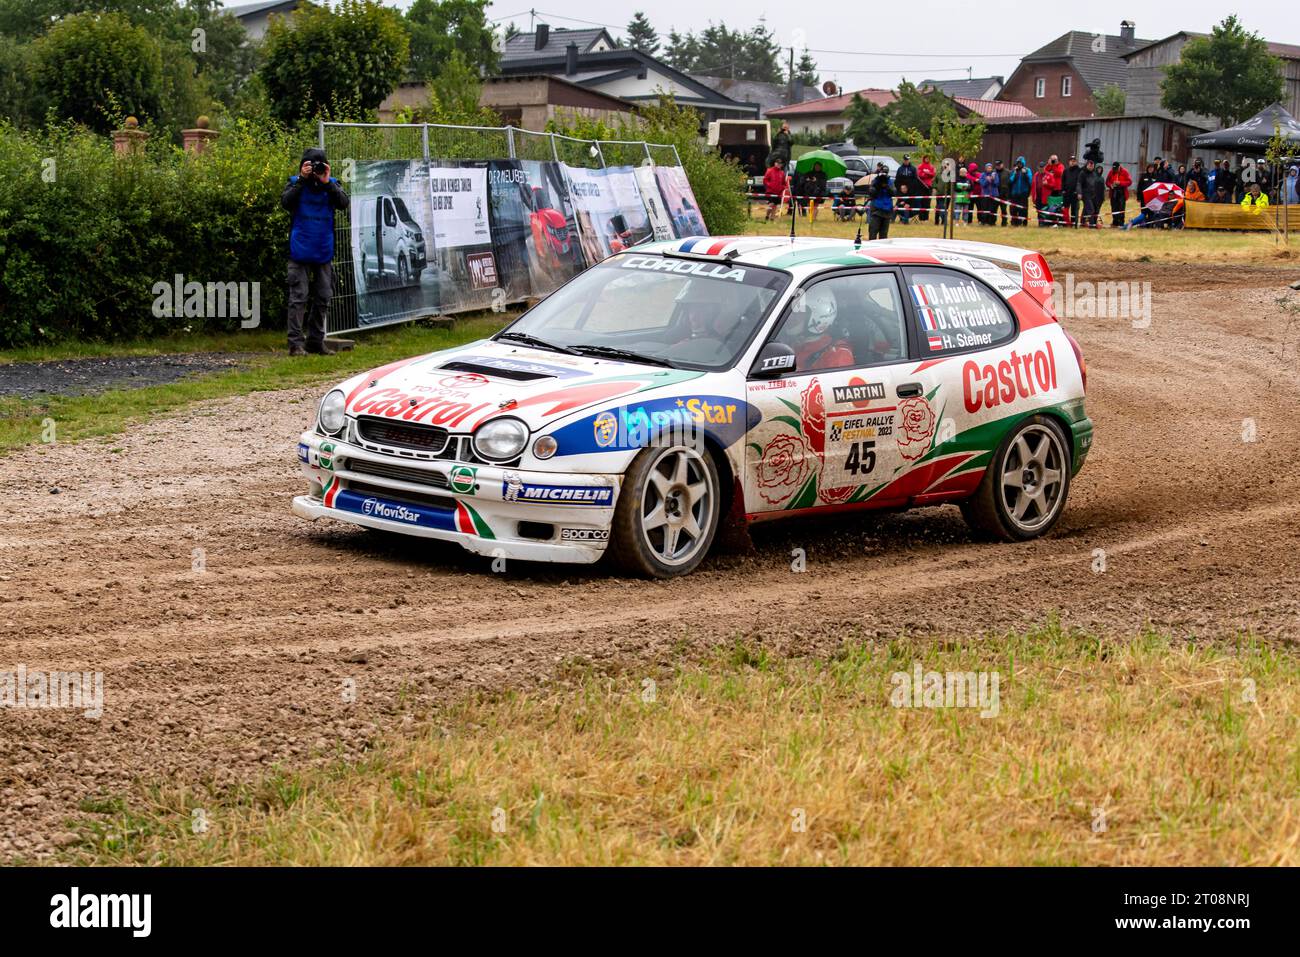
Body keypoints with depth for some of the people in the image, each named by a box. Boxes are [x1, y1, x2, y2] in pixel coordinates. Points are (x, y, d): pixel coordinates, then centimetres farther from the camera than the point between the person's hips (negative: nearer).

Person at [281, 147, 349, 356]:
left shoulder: (332, 184, 7)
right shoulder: (296, 183, 1)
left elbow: (343, 203, -8)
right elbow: (285, 201, -16)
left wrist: (327, 182, -16)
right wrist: (302, 179, -19)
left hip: (324, 252, 4)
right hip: (300, 251, -4)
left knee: (323, 298, 9)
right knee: (298, 297, -6)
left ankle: (316, 341, 18)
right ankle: (296, 342, -6)